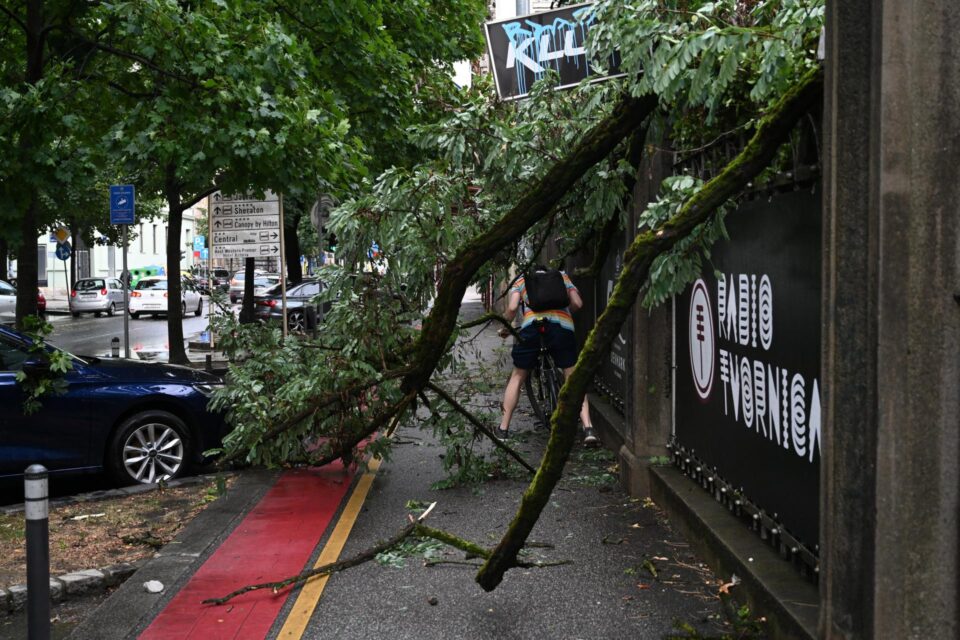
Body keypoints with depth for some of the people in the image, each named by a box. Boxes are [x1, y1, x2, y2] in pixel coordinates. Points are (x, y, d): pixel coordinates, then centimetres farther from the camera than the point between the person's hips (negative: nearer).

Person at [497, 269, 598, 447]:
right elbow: (577, 303, 14)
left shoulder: (521, 280, 24)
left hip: (532, 325, 0)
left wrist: (505, 328, 22)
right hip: (563, 326, 0)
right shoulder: (562, 276, 28)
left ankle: (503, 429, 20)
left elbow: (512, 308, 6)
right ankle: (588, 429, -6)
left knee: (517, 377, 16)